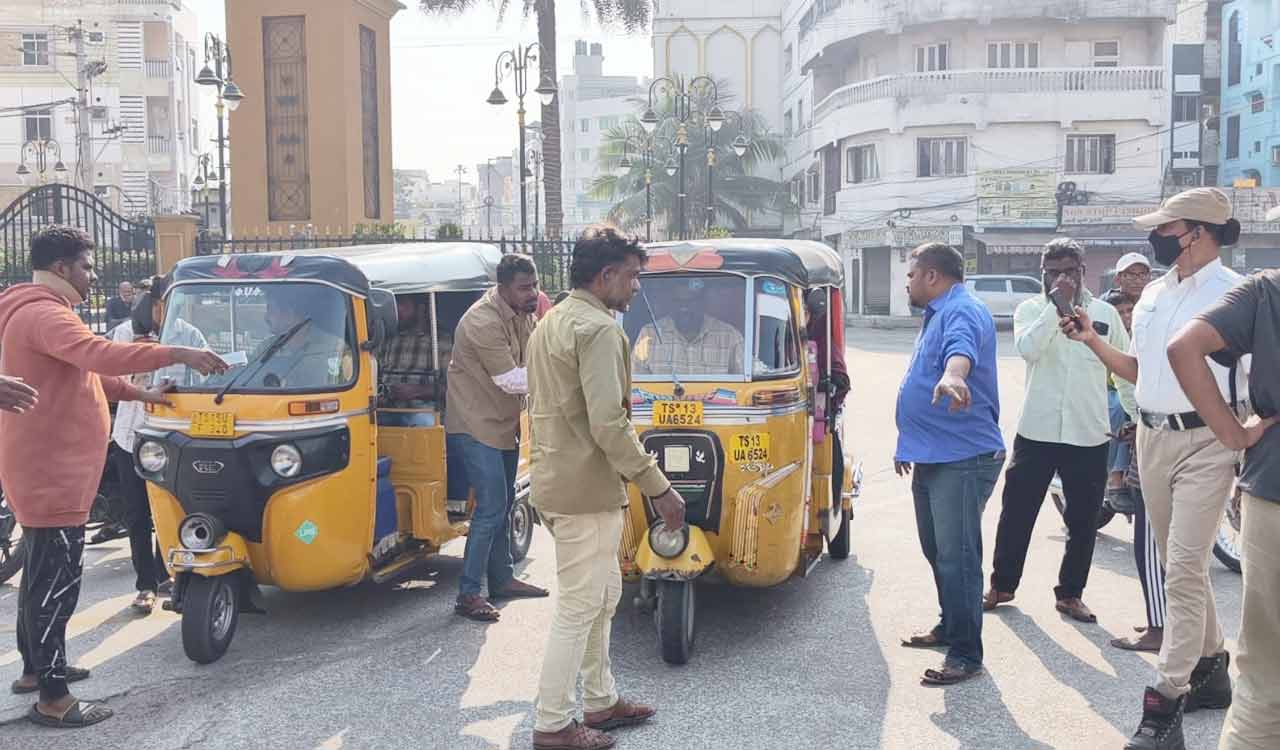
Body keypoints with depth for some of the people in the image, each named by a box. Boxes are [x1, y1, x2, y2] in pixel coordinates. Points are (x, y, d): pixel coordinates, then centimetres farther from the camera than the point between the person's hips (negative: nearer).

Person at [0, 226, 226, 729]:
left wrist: (139, 394, 23)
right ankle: (53, 698, -3)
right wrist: (179, 355, -36)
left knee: (41, 574, 21)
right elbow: (101, 355, -36)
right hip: (51, 475, -12)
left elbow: (82, 373, 26)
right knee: (55, 582, -8)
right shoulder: (44, 315, -19)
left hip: (45, 471, 12)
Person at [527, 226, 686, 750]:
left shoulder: (550, 323, 15)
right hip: (586, 490, -10)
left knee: (602, 596, 20)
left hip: (553, 482, 10)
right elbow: (608, 425, -24)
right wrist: (658, 488, -20)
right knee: (579, 608, -2)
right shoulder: (598, 329, -17)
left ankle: (601, 701, 30)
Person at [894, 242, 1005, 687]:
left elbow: (962, 349, -38)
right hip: (933, 457, 11)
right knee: (937, 551, 19)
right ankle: (950, 628, 34)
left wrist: (952, 377, -60)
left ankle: (966, 655, -6)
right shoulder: (937, 315, 21)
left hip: (963, 459, -11)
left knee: (956, 556, -11)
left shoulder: (962, 312, -14)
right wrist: (909, 444, 34)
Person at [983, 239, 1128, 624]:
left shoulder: (1105, 313, 5)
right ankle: (1002, 585, 22)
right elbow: (1028, 348, -20)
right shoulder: (1031, 309, 1)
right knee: (1016, 514, 6)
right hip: (1036, 432, -1)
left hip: (1089, 436, 1)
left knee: (1083, 522, 8)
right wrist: (1057, 303, -21)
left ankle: (1070, 593, 23)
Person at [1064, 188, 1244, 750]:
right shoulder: (1153, 295, 13)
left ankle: (1166, 702, -8)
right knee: (1179, 565, 15)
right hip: (1152, 436, 8)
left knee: (1184, 568, -10)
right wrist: (1093, 342, 9)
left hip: (1205, 443, -7)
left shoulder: (1232, 293, -10)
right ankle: (1209, 669, 30)